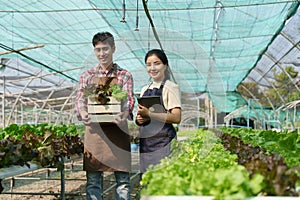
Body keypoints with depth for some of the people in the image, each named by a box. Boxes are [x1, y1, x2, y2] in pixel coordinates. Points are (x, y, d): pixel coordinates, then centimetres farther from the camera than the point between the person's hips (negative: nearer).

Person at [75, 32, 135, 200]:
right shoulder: (87, 75, 15)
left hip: (117, 130, -1)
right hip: (94, 130, 1)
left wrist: (125, 113, -26)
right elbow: (80, 99, 6)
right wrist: (82, 113, -18)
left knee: (123, 178, 0)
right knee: (93, 179, 3)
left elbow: (129, 99, -2)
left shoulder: (124, 75, 10)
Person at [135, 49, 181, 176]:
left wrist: (149, 114, -19)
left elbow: (176, 118, -14)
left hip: (163, 141, -6)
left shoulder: (171, 87, -3)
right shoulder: (145, 90, 17)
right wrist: (139, 119, -1)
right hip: (145, 142, 6)